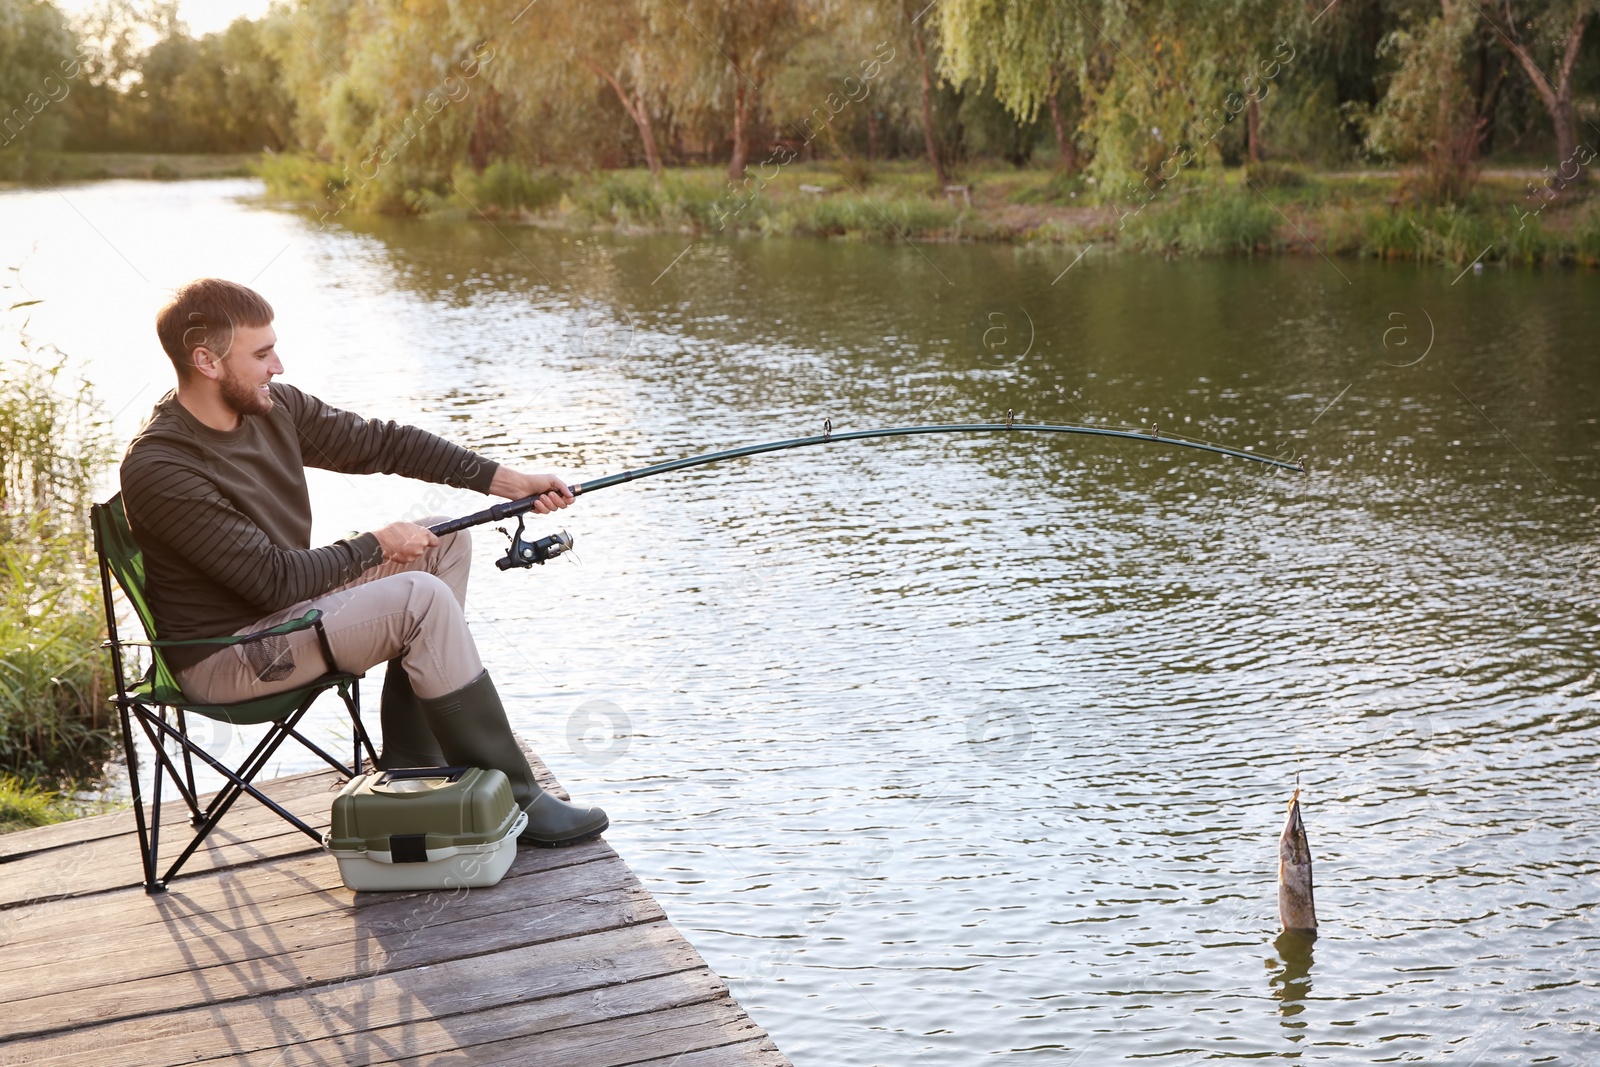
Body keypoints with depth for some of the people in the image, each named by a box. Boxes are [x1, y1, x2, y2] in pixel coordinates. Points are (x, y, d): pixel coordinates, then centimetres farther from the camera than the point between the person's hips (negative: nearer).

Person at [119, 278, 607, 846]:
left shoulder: (273, 406, -1)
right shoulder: (158, 468, -25)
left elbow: (380, 443, 6)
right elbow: (275, 579, -26)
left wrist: (504, 480, -1)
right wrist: (376, 545, -13)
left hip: (287, 604, 10)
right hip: (226, 656, -10)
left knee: (447, 543, 6)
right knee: (421, 598, -24)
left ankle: (410, 770, 4)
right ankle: (510, 798, -17)